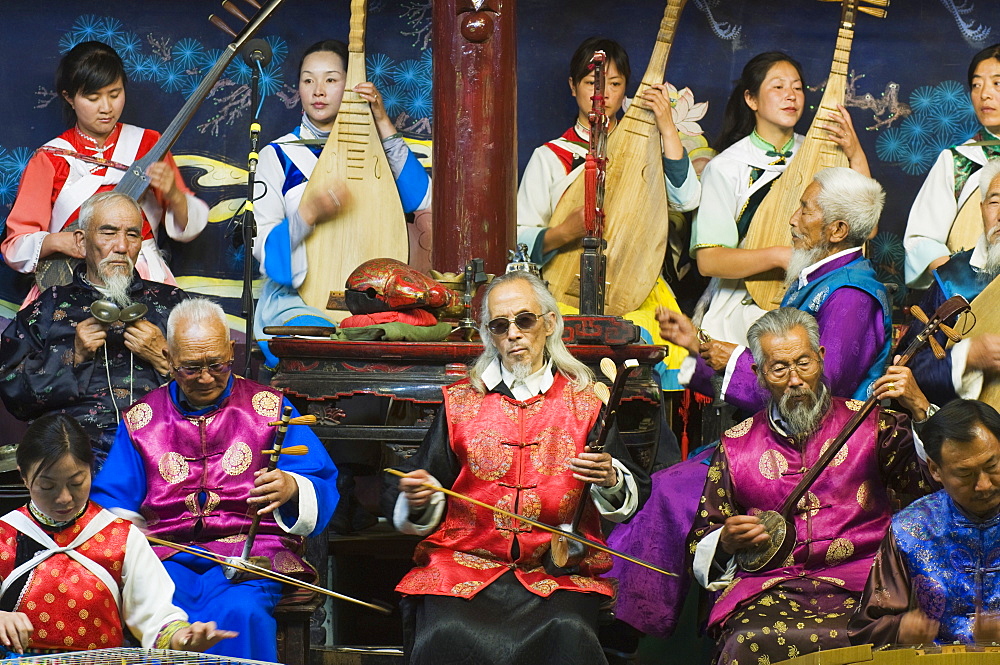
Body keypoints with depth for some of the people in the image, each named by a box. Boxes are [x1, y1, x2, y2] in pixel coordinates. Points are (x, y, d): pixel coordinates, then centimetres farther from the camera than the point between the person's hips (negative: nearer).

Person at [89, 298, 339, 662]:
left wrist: (291, 488, -20)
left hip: (250, 553, -1)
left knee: (240, 612, -36)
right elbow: (112, 500, 15)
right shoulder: (142, 419, 18)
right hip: (166, 555, 1)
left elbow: (321, 486, 4)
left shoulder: (267, 407, 12)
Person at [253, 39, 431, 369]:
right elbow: (261, 244, -1)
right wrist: (310, 215, -22)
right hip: (294, 297, -2)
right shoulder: (277, 155, 7)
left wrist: (384, 124, -5)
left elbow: (421, 200, -4)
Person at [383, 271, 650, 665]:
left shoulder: (585, 403, 13)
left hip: (559, 573, 0)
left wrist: (611, 481, -14)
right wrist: (418, 502, -11)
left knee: (568, 633, -32)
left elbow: (636, 499, 8)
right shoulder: (460, 403, 15)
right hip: (466, 565, 1)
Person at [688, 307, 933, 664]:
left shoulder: (870, 423, 13)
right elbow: (701, 540, 22)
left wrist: (919, 408, -10)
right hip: (766, 591, 1)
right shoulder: (736, 445, 17)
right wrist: (727, 541, 0)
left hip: (859, 584, -1)